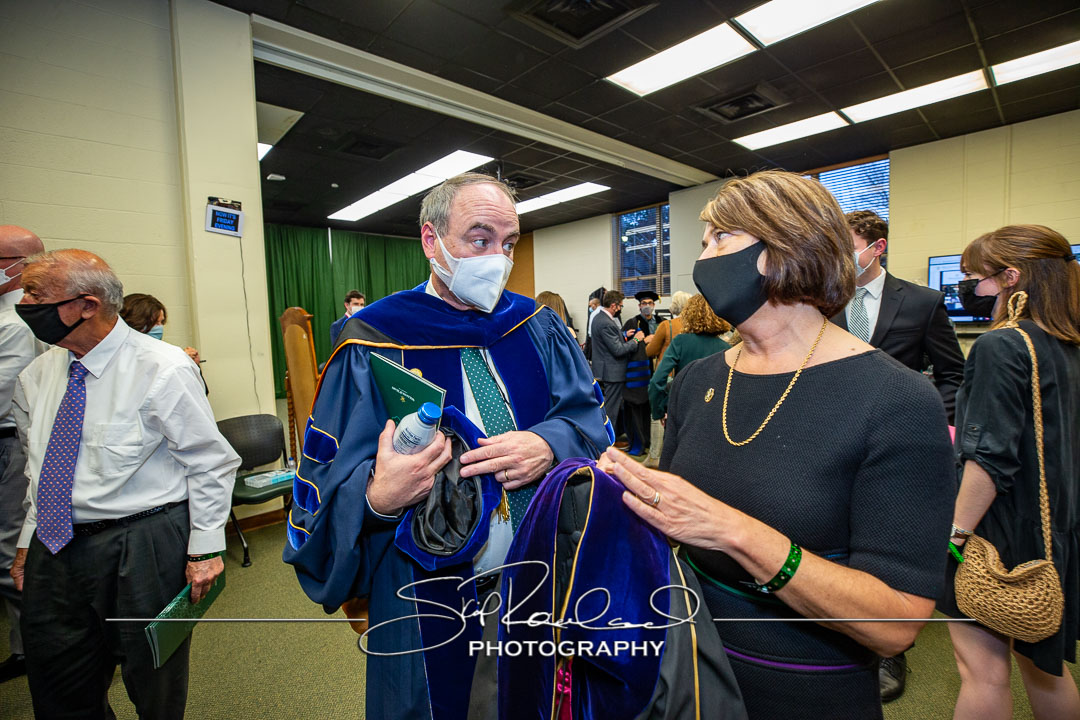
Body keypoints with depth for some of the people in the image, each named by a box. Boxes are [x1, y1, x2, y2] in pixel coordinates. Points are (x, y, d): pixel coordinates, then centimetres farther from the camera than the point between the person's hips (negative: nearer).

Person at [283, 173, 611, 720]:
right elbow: (324, 483, -11)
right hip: (432, 603, -3)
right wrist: (377, 500, -32)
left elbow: (589, 413, -2)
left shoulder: (537, 326, -2)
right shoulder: (373, 346, -12)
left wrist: (549, 446, -23)